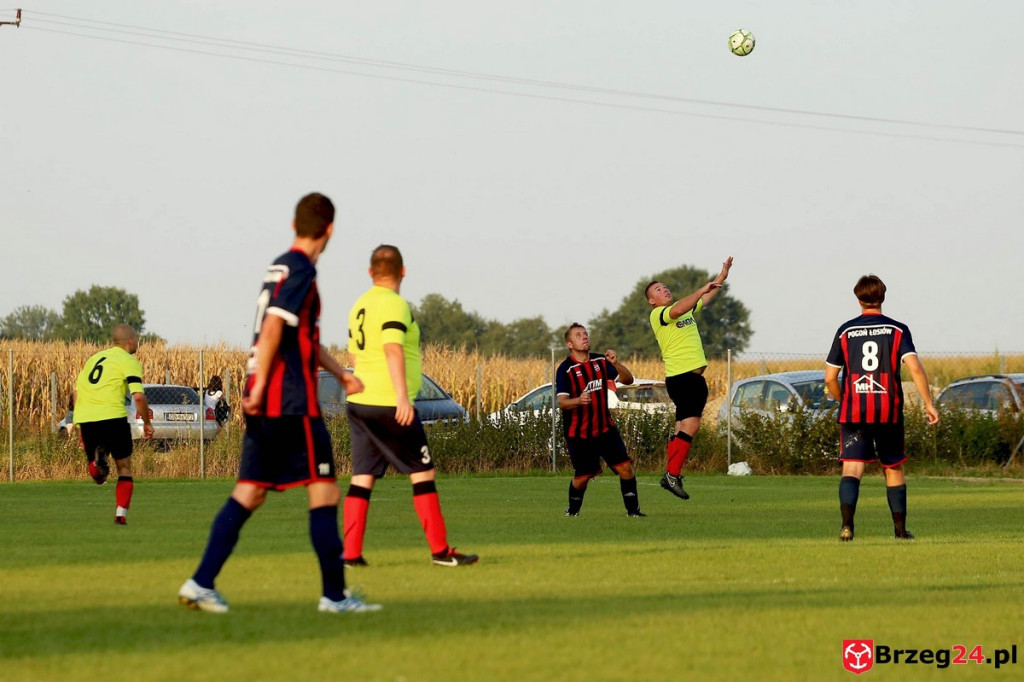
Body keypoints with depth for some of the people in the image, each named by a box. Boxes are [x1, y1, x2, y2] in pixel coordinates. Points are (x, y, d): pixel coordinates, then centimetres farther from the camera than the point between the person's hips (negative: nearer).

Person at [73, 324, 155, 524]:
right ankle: (121, 513, -1)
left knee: (99, 476, 13)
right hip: (111, 416, -5)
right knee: (124, 467, 11)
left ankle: (96, 460, -22)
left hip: (84, 418, 5)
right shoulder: (129, 361, 3)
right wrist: (147, 422, 4)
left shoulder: (94, 358, 23)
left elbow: (76, 394, 22)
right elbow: (138, 396, -10)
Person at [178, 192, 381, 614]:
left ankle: (201, 583, -2)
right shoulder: (300, 270, -10)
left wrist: (341, 373, 31)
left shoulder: (279, 268, 19)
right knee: (324, 492, -3)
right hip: (291, 401, -9)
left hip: (263, 405, 9)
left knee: (249, 493, 6)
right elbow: (272, 328, -21)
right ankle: (334, 595, -2)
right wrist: (260, 387, -22)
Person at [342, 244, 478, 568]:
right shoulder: (395, 305, -11)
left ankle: (351, 553, 0)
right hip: (390, 405, -8)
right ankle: (440, 550, 1)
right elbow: (393, 350, -23)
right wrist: (402, 396, -28)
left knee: (362, 477, 6)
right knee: (423, 474, 0)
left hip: (359, 404, 8)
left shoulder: (360, 306, 14)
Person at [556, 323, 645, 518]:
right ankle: (572, 510, 27)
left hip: (605, 427, 4)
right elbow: (561, 402, -21)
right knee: (582, 476, 1)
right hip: (578, 433, -4)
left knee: (625, 467, -6)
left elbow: (628, 380, 3)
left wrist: (616, 364, -16)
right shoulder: (565, 369, -11)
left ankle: (633, 509, 7)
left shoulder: (601, 361, 5)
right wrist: (578, 401, -42)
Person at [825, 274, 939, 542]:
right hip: (889, 411, 0)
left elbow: (830, 378, 6)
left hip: (853, 411, 0)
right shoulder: (898, 330, 2)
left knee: (851, 468, -7)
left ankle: (847, 524, -28)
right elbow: (915, 368, -11)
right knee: (894, 469, 14)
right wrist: (929, 404, -8)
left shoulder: (845, 331, 5)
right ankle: (900, 529, 20)